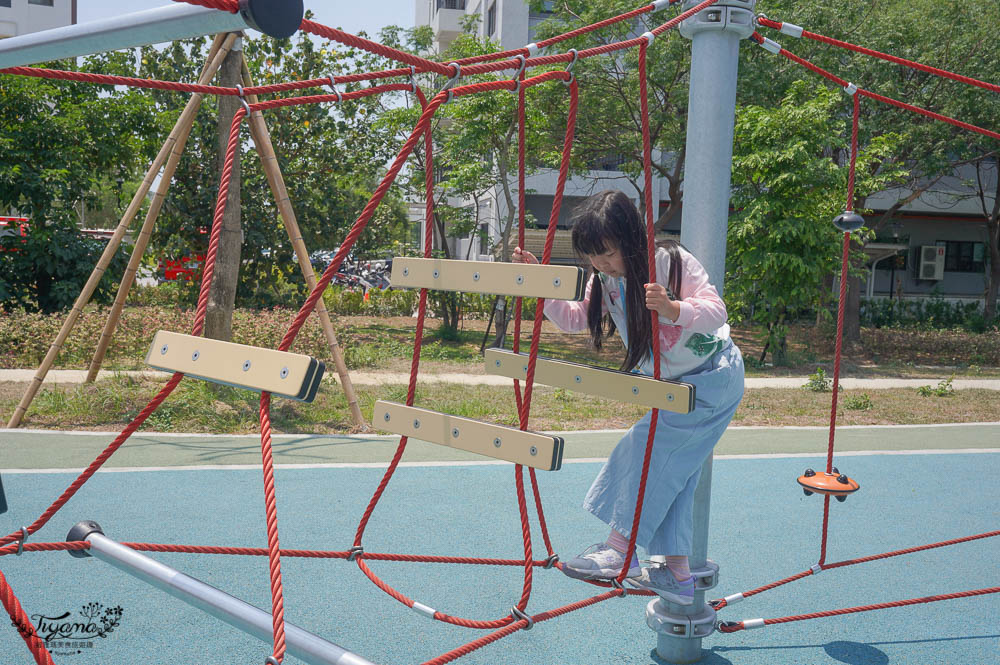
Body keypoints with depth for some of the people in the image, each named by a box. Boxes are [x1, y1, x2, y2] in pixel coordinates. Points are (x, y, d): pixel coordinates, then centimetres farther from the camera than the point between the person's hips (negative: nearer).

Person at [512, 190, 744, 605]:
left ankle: (620, 550, -9)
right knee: (673, 474, 6)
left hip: (714, 378, -8)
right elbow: (575, 319, 1)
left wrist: (672, 308, -48)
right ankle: (677, 573, 13)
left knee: (645, 446, -16)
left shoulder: (672, 262, -24)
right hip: (673, 384, 8)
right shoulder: (606, 278, -3)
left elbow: (716, 311, -29)